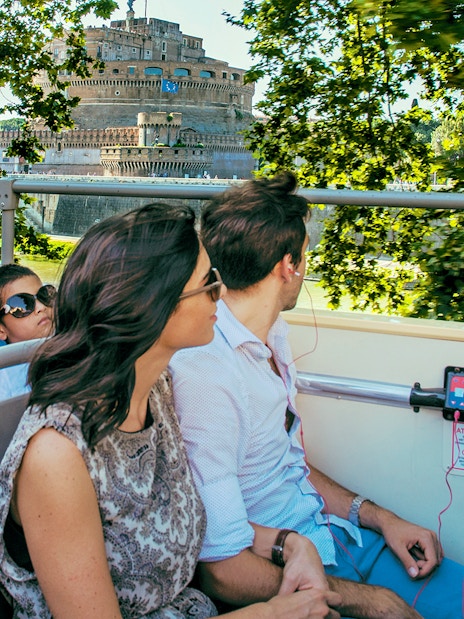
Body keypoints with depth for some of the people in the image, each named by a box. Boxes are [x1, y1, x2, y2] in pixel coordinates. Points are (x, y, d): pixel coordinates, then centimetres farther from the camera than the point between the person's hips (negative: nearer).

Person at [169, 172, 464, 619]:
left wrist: (380, 517, 4)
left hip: (334, 532, 8)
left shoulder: (273, 336, 7)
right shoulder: (205, 375, -25)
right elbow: (223, 572, -24)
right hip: (284, 578, -8)